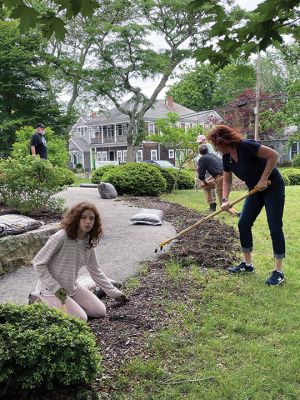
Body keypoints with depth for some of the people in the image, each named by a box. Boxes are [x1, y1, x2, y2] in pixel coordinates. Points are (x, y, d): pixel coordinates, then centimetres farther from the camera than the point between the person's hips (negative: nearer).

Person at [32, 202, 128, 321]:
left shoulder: (89, 243, -2)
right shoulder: (61, 237, -25)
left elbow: (96, 271, 10)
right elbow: (38, 263, -19)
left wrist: (114, 293, 11)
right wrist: (56, 288, -21)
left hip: (72, 288, 7)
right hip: (51, 289, -7)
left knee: (100, 311, 5)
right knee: (81, 319, -16)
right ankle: (44, 303, 3)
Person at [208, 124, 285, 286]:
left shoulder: (246, 146, -25)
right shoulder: (226, 157, -1)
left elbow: (273, 155, -26)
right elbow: (226, 180, 5)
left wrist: (263, 179, -25)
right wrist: (224, 200, -10)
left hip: (273, 187, -8)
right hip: (255, 190, 8)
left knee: (275, 228, -7)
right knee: (243, 224, 5)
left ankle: (278, 272, 2)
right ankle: (247, 264, 18)